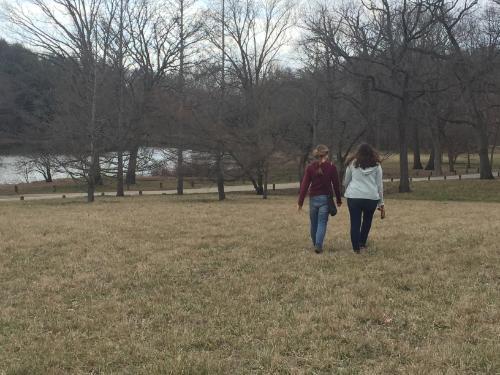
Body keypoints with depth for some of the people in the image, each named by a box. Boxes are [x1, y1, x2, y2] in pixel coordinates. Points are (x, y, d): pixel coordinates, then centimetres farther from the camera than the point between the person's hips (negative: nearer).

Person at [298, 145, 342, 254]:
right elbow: (336, 184, -1)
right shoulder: (331, 167, -5)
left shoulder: (310, 167, -2)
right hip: (326, 198, -2)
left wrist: (300, 202, -1)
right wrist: (338, 200, 11)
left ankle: (315, 244, 29)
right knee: (322, 223, 1)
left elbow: (304, 185, -4)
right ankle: (318, 245, -14)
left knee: (314, 223, 16)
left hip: (313, 198, 2)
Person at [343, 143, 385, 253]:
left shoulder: (353, 163, 7)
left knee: (355, 223, 5)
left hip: (354, 196, -1)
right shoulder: (376, 165, 8)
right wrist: (381, 203, 12)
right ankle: (362, 243, 25)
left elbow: (346, 182, 13)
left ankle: (356, 248, 5)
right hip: (371, 197, 1)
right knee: (367, 220, 22)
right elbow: (379, 185, 8)